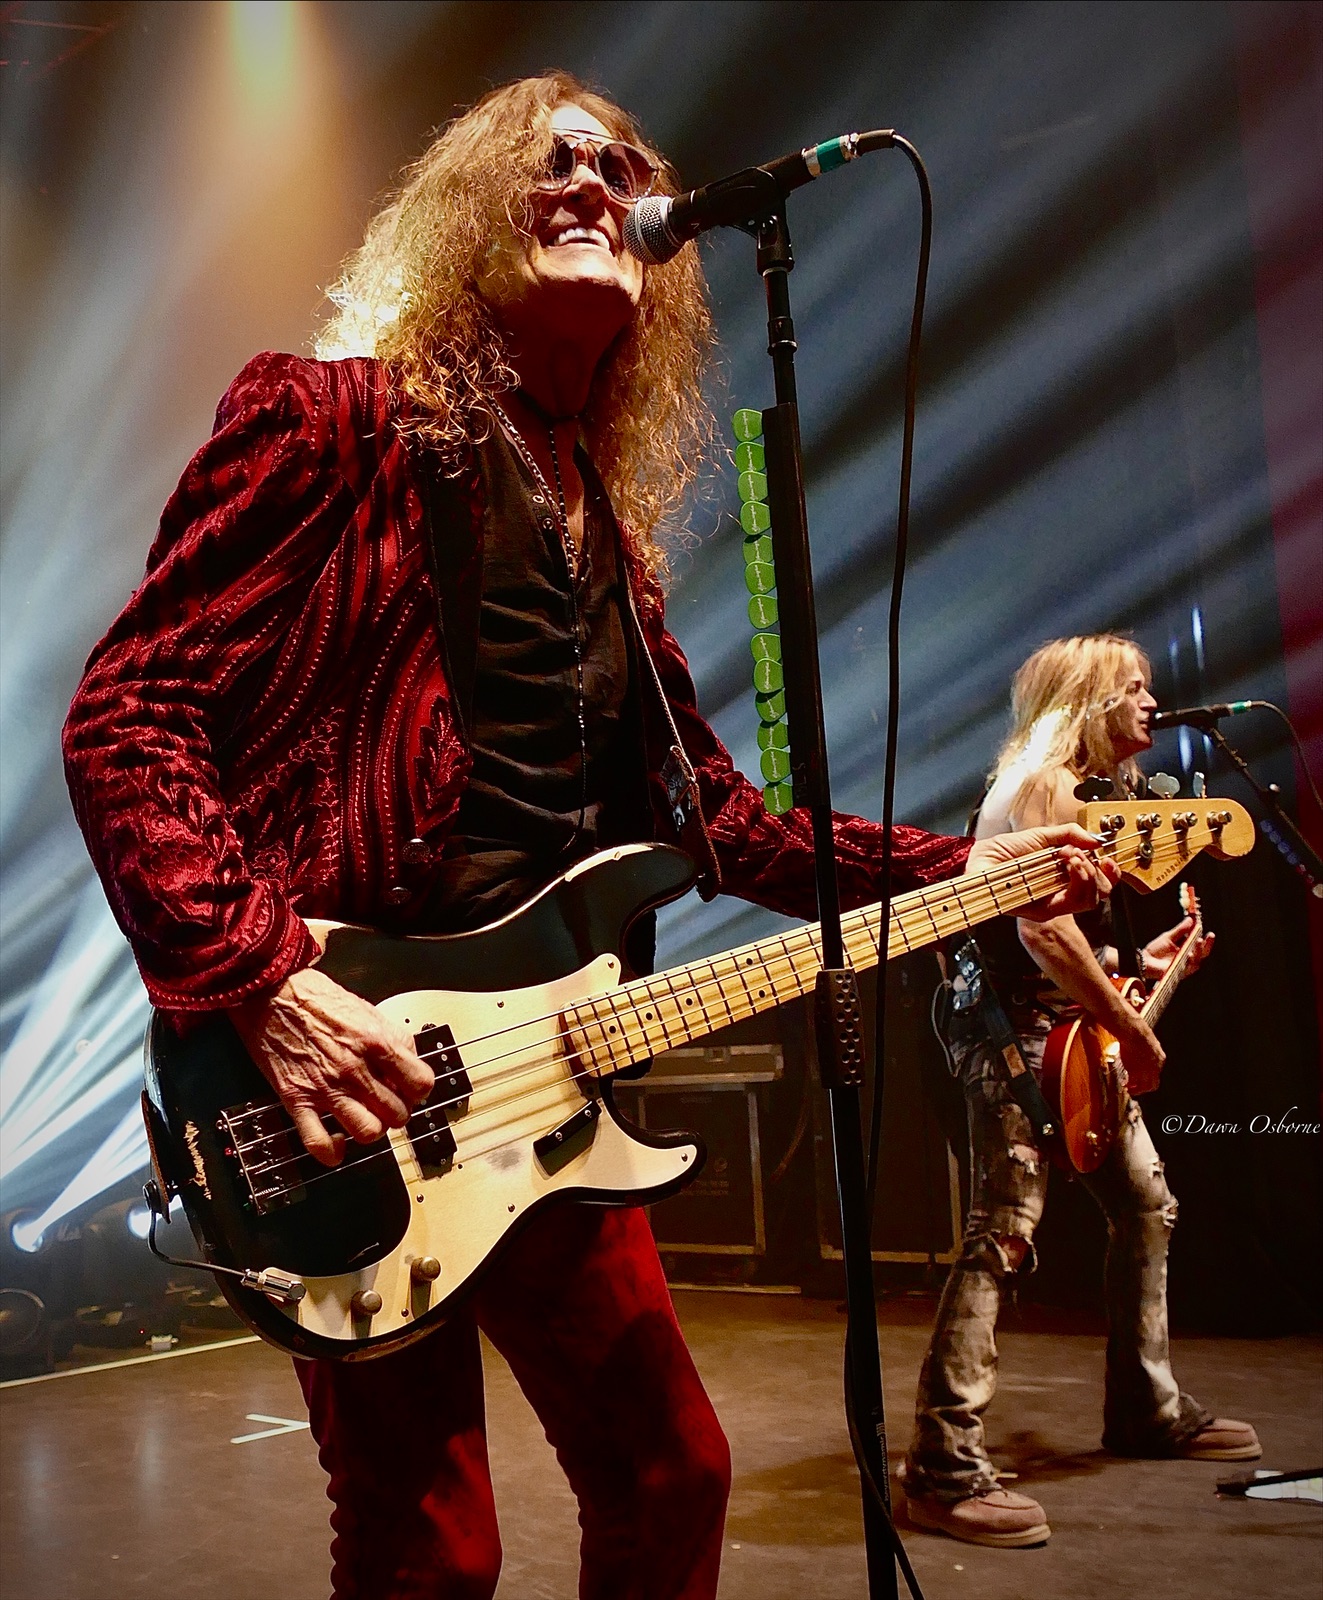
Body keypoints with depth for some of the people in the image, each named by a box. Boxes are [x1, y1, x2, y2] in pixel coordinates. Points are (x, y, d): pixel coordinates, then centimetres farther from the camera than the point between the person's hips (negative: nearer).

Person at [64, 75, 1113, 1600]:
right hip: (346, 1069, -7)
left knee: (671, 1476, 15)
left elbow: (717, 815, 20)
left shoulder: (611, 525, 18)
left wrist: (952, 868, 12)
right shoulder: (332, 421, -2)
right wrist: (266, 986, -21)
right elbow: (124, 716, -10)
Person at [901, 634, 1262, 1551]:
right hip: (1018, 1029, -11)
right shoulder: (1045, 785, -11)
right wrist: (1132, 1028, -19)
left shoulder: (1095, 791, 20)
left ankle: (1149, 1409, 31)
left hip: (1079, 1034, 11)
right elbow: (1040, 929, -24)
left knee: (1147, 1208, 16)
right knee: (1005, 1231, -16)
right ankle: (945, 1469, -17)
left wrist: (1143, 962, 16)